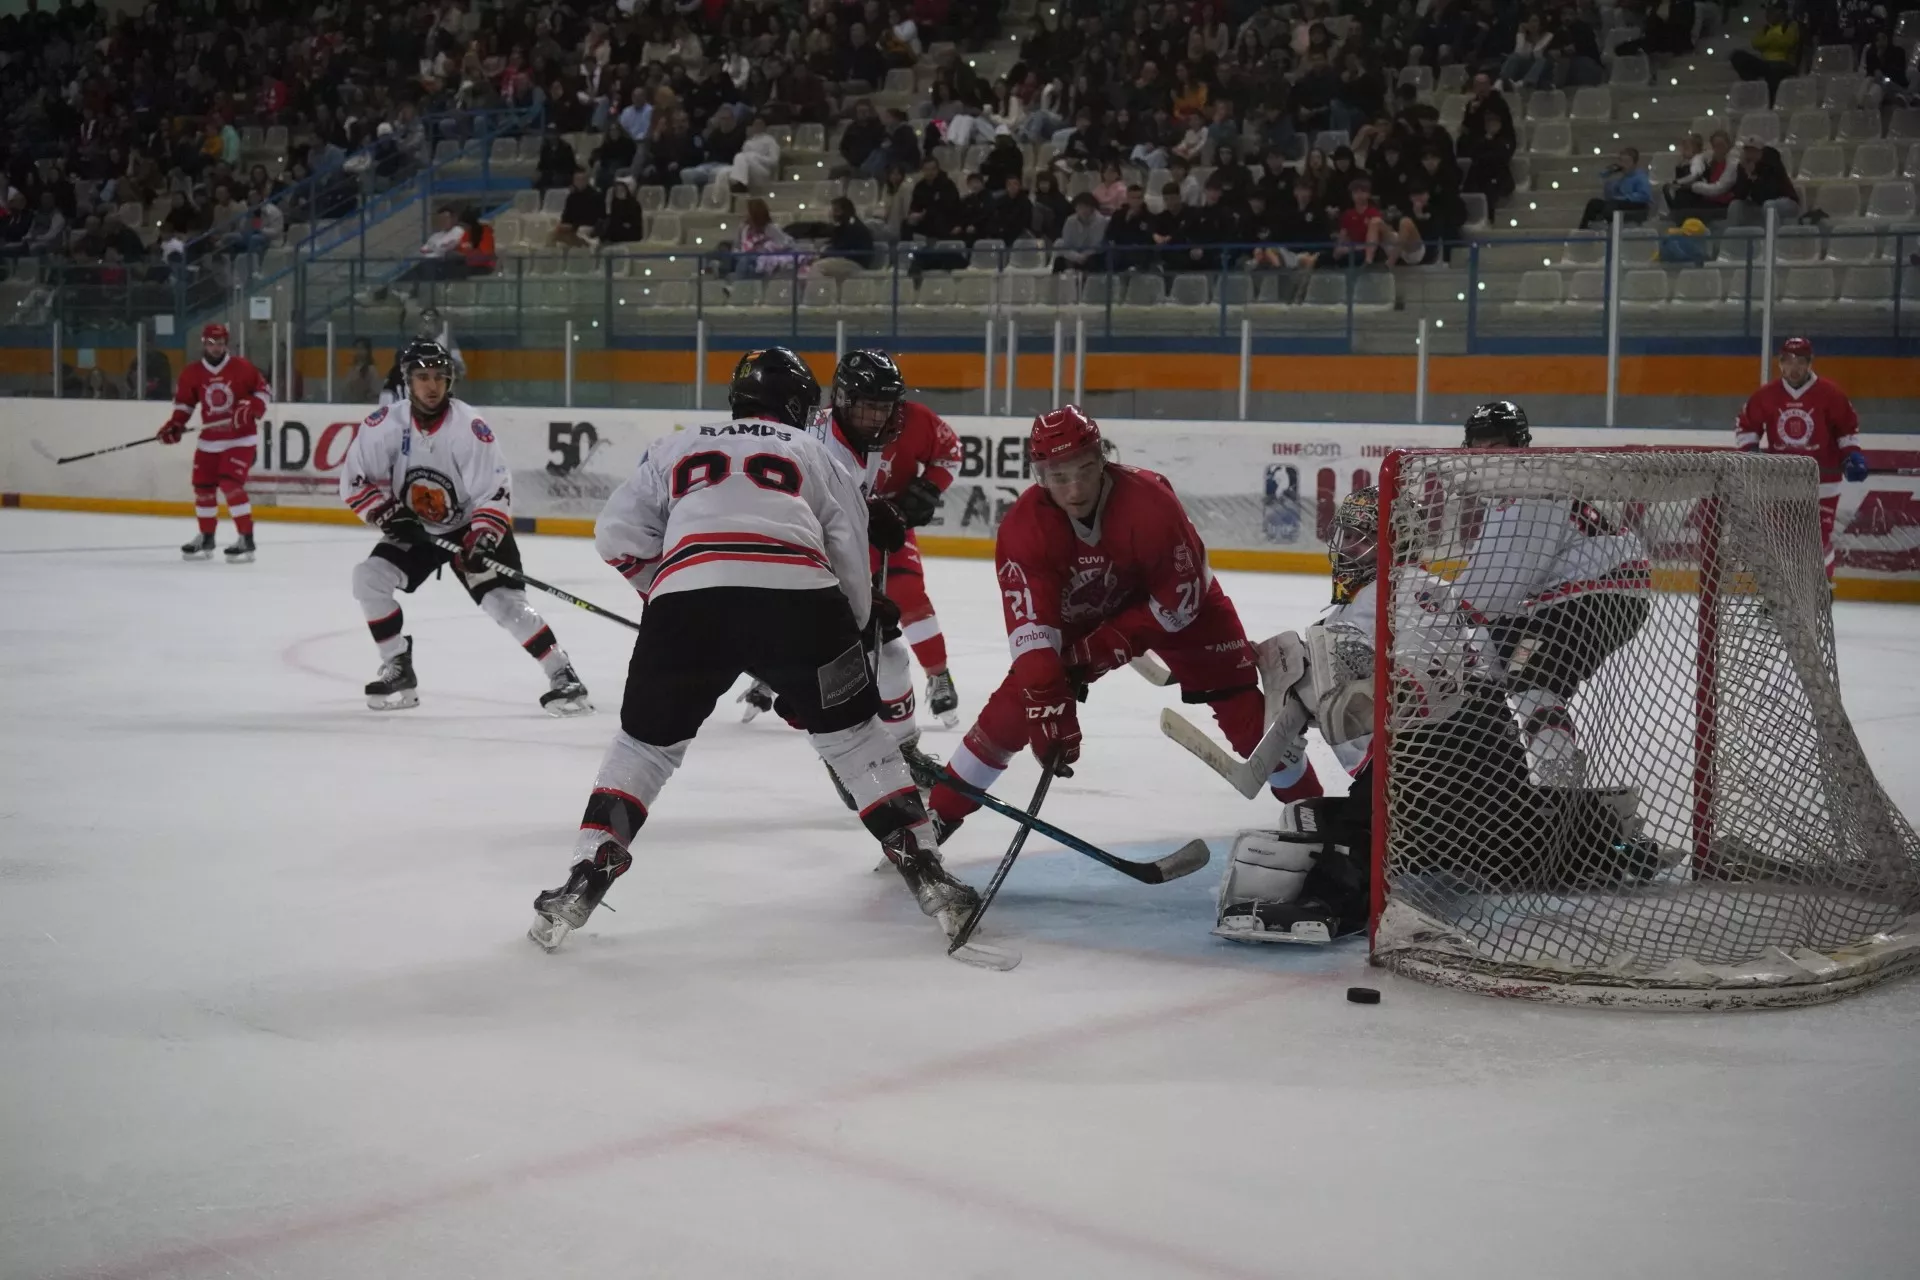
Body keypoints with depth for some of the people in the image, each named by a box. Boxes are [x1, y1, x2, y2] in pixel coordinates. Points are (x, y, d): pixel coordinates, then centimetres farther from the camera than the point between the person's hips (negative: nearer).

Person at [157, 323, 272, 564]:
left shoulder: (242, 367, -9)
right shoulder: (192, 373, 1)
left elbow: (265, 390, -4)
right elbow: (184, 401, 12)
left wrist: (251, 408, -22)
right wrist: (175, 424, -4)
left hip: (241, 437, -5)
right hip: (210, 440, 5)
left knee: (230, 484, -18)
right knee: (203, 486, 9)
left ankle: (246, 539, -12)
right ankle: (205, 538, 28)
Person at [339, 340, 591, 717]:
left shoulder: (470, 427, -23)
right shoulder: (385, 423, -15)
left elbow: (496, 492, -21)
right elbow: (355, 481, -7)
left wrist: (482, 542, -33)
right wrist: (390, 514, -19)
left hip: (473, 527, -4)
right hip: (413, 529, 4)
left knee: (505, 602, -18)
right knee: (368, 577, -15)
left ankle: (562, 676, -9)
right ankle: (398, 671, -1)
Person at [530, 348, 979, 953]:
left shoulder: (676, 447, 32)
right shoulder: (816, 454, 29)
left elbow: (617, 534, 22)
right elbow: (851, 560, 21)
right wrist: (849, 638, 32)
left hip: (688, 597, 1)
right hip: (800, 596, -1)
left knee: (646, 742, 21)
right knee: (855, 738, 18)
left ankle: (586, 876, 10)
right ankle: (923, 870, 14)